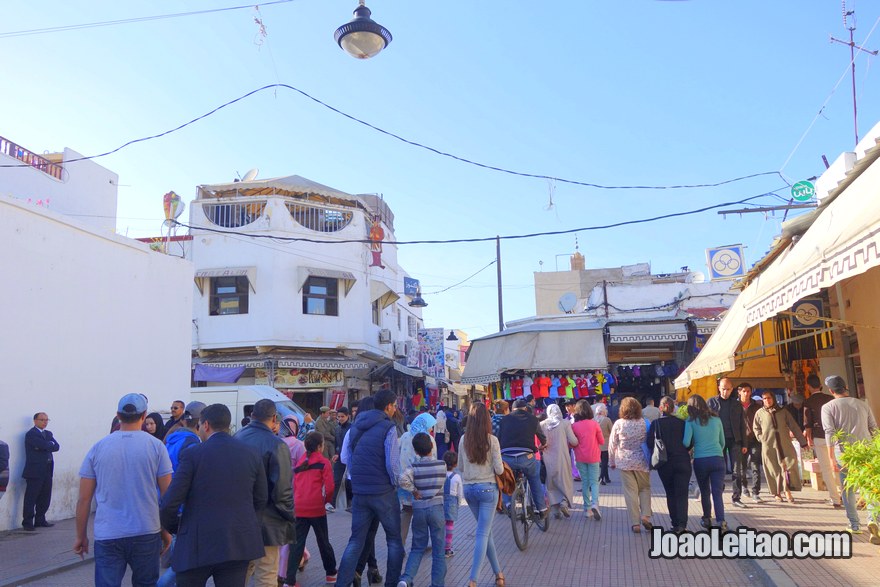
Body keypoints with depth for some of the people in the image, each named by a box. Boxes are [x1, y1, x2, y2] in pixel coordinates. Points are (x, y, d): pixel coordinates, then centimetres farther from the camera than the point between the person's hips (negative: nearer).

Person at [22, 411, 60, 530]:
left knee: (45, 497, 10)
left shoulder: (49, 434, 18)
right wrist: (51, 444, 0)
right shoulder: (31, 434, -6)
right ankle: (28, 522, 5)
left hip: (47, 471, 7)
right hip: (35, 471, -7)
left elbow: (57, 447, 4)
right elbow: (44, 445, -19)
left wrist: (47, 445, -11)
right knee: (31, 498, -2)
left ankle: (40, 520, 20)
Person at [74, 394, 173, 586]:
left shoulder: (98, 448, 2)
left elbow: (84, 499, 4)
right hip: (146, 533, -1)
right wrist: (166, 530, 10)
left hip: (107, 536, 1)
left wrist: (81, 536, 15)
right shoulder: (156, 446, -3)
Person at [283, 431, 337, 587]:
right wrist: (326, 500, 8)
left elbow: (295, 485, 14)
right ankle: (331, 573, 27)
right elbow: (329, 487, -8)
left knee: (297, 543, 6)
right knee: (323, 541, 13)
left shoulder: (299, 462, 13)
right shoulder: (323, 462, -2)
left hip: (299, 508, 3)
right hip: (316, 508, -3)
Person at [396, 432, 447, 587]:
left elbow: (403, 479, -25)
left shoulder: (414, 466, -7)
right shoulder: (442, 465, -3)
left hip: (418, 509, 1)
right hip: (436, 508, -1)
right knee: (438, 550, 8)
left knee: (418, 548, 15)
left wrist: (414, 491, -10)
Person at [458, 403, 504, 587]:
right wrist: (500, 466, 12)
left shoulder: (464, 440, -1)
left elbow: (460, 467, 8)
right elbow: (499, 469, -10)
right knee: (483, 533, -1)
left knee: (485, 530, 18)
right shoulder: (492, 440, -12)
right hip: (487, 488, -4)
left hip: (468, 488, 4)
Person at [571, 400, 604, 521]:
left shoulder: (574, 426, -9)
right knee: (594, 482, 6)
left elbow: (572, 443, -3)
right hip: (593, 457, 0)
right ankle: (594, 504, -15)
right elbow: (602, 441, 0)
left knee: (585, 482, 13)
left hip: (580, 457, 0)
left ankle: (587, 507, 14)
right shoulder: (594, 424, -8)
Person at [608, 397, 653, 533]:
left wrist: (612, 461, 9)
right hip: (642, 462, 1)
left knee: (630, 492, 5)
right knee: (645, 488, 17)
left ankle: (635, 523, 6)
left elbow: (612, 444, -3)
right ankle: (645, 515, 1)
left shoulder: (618, 424, -7)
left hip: (624, 462, -1)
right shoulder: (645, 423, -5)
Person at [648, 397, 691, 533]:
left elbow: (650, 443, -5)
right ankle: (682, 523, -11)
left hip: (665, 464, 0)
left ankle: (675, 523, 13)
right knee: (682, 494, 1)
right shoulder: (681, 423, -1)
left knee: (670, 494, 13)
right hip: (682, 462, 0)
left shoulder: (656, 424, -2)